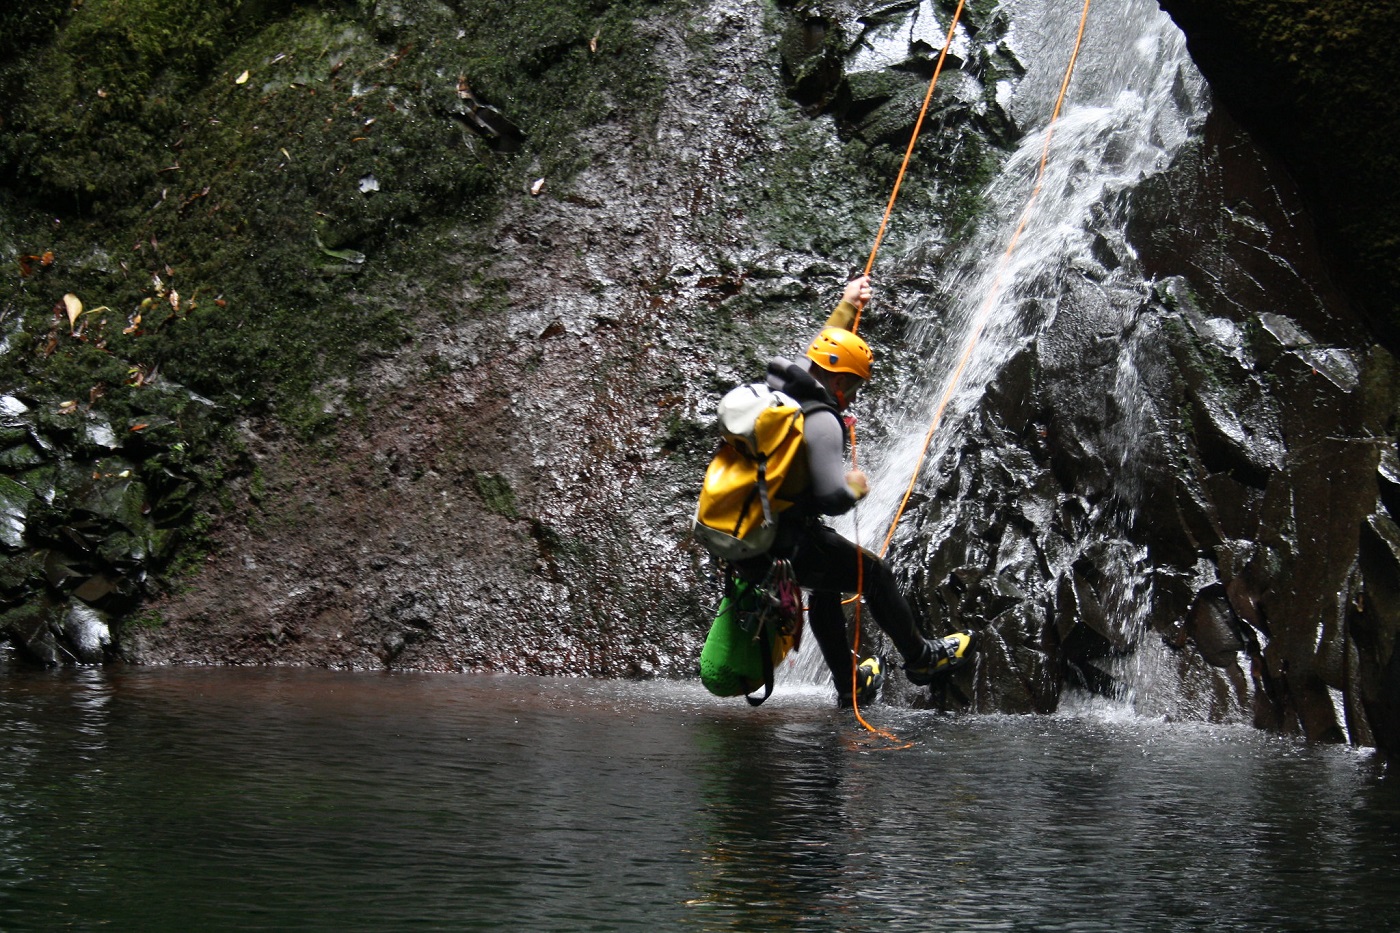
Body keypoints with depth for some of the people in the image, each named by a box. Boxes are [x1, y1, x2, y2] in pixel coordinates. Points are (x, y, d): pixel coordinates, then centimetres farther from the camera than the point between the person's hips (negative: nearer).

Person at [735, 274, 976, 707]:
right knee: (875, 575, 11)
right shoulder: (821, 421, -22)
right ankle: (921, 658, 30)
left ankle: (850, 684, 40)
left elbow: (819, 353, 27)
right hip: (790, 547, -9)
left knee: (826, 587, 30)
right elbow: (832, 500, -28)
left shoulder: (781, 388, 4)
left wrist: (847, 306, 34)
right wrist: (856, 487, -6)